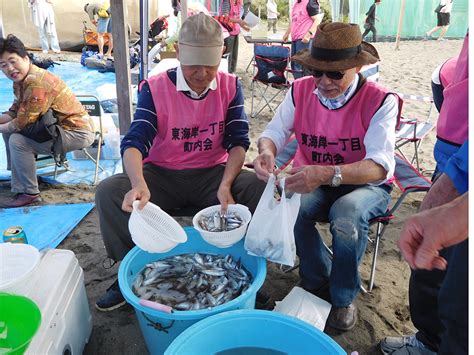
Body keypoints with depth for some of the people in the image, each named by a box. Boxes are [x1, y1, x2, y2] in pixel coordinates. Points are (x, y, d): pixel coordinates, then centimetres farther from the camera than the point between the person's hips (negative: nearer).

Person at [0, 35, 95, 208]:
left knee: (17, 140, -20)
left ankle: (29, 193, -5)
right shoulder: (21, 80, 7)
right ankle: (17, 176, 25)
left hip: (77, 133, -10)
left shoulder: (37, 83, -24)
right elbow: (14, 113, 13)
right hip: (57, 126, 10)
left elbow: (22, 123, -22)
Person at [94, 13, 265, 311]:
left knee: (260, 188, -26)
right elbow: (135, 142, -18)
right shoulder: (155, 88, -9)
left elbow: (238, 140, -7)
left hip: (212, 175, 1)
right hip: (162, 176, 0)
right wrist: (139, 184, -40)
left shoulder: (231, 87, -2)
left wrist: (226, 185, -25)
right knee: (108, 192, -23)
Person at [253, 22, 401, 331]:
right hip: (313, 181, 3)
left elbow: (380, 166, -30)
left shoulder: (380, 101, -18)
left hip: (365, 184, -2)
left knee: (347, 219, -35)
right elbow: (274, 132, -4)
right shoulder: (301, 91, -8)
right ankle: (318, 282, 2)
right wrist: (267, 151, -31)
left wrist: (327, 174, -48)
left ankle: (344, 296, -2)